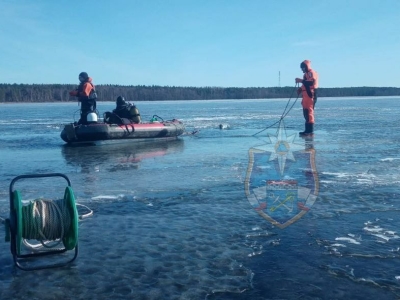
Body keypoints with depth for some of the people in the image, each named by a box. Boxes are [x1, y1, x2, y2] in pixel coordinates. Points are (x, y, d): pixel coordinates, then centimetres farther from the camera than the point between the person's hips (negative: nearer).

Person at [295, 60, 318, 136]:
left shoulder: (312, 73, -6)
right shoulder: (306, 74, 24)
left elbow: (311, 82, -21)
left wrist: (301, 80, -18)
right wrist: (301, 89, 13)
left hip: (310, 94, -10)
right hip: (305, 94, 10)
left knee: (309, 111, -14)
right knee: (306, 112, 10)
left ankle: (310, 130, -15)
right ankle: (308, 130, 14)